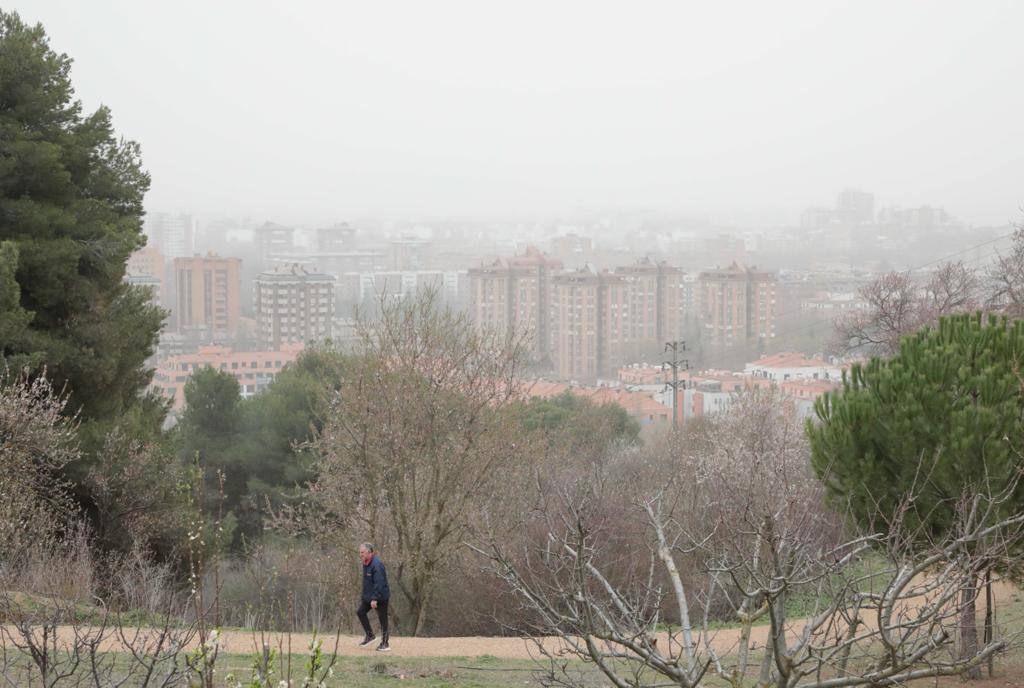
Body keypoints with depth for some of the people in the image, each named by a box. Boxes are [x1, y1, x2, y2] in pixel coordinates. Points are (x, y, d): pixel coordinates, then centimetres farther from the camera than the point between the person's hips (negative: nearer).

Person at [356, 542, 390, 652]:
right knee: (361, 612, 9)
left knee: (382, 618, -2)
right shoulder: (366, 563, 7)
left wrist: (375, 598, -30)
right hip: (369, 595, 10)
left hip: (380, 596, -10)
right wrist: (366, 595, 21)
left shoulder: (377, 564, -23)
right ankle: (369, 635, 21)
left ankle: (384, 644, 6)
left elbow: (379, 583, -27)